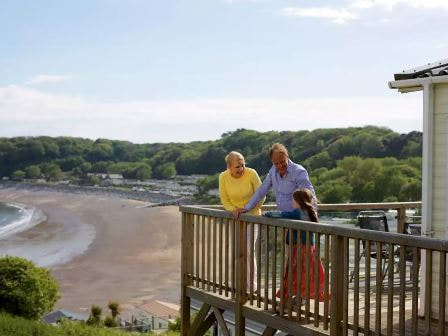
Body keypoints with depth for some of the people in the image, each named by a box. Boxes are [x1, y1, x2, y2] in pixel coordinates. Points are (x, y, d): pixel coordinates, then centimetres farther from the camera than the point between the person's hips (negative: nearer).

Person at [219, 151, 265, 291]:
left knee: (248, 251, -10)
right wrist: (234, 210, -19)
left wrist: (248, 211, -18)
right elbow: (225, 200, -2)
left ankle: (252, 284, 0)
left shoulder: (251, 174, -18)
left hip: (252, 216, -3)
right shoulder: (223, 177, -11)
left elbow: (261, 196, -10)